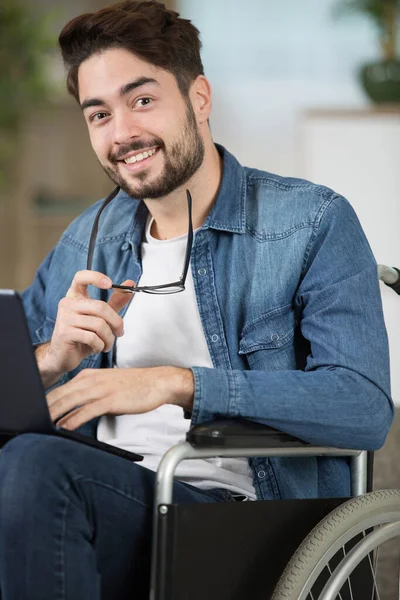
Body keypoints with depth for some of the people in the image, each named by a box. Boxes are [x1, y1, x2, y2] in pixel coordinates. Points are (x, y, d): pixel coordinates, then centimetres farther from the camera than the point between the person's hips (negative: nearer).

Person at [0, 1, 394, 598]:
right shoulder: (87, 241, 17)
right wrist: (51, 360, -7)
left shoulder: (313, 222, 1)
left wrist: (175, 383, -20)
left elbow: (365, 409, -13)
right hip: (107, 502, 5)